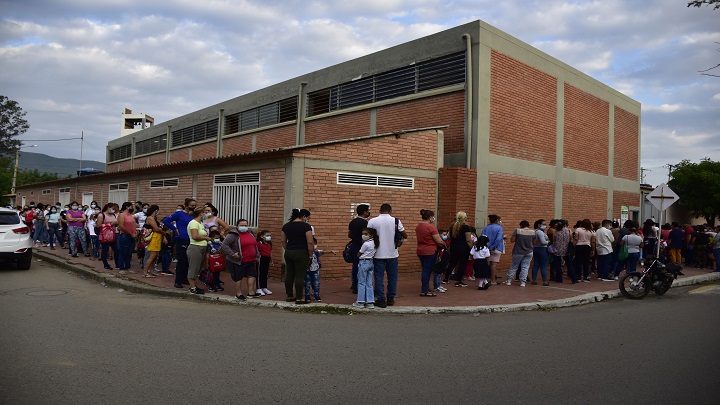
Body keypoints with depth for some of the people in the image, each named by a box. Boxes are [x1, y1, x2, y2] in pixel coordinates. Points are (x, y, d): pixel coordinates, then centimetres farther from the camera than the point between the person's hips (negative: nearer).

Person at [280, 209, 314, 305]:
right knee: (300, 276, -1)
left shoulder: (286, 226, 9)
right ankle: (299, 298, 2)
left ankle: (289, 296, 20)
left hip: (288, 253, 6)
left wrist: (288, 250, 17)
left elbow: (283, 240, 11)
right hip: (301, 253, -6)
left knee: (289, 275, 12)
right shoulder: (306, 226, -10)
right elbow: (310, 242, -13)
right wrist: (311, 255, -4)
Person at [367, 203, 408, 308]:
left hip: (378, 254, 0)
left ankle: (381, 299, 6)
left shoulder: (372, 221, -4)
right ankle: (390, 298, 19)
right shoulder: (395, 221, -5)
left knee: (379, 277, 6)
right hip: (392, 254, 1)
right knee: (392, 277, 13)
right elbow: (405, 236, 1)